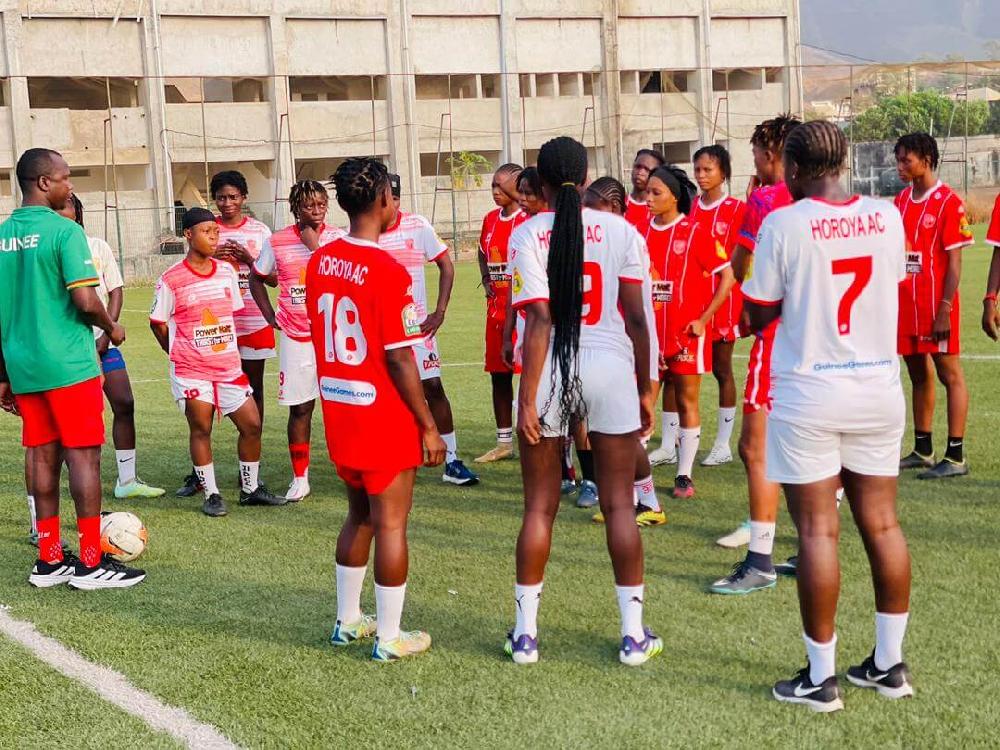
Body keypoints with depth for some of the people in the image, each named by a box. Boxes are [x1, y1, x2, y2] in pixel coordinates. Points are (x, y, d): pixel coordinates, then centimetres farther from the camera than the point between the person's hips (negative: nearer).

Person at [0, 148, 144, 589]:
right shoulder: (64, 231, -12)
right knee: (84, 455, -1)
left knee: (43, 456, 11)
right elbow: (85, 301, -18)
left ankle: (49, 559, 17)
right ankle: (90, 562, 2)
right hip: (68, 364, -7)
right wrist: (112, 328, 3)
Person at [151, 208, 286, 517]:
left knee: (252, 424, 4)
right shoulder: (171, 280, -7)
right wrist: (179, 353, 6)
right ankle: (211, 494, 13)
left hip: (229, 366, 5)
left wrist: (227, 348, 14)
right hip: (192, 370, -4)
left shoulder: (227, 271, 6)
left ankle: (251, 489, 20)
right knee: (201, 429, 1)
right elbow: (158, 323, 2)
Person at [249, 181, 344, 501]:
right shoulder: (277, 241, 1)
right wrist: (270, 317, 7)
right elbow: (257, 279, 15)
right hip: (295, 336, 1)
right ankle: (300, 478, 14)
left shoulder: (338, 237, -1)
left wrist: (315, 245, -17)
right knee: (300, 406, 4)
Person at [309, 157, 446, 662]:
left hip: (337, 409, 7)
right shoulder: (388, 272, -19)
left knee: (360, 515, 21)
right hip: (385, 417, -7)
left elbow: (320, 334, 10)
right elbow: (399, 360, -18)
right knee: (391, 524, 4)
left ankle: (347, 621, 30)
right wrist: (428, 426, -10)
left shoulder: (319, 261, 2)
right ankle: (389, 638, 12)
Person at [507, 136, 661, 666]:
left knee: (539, 507, 10)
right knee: (618, 505, 8)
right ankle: (634, 634, 12)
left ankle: (525, 632, 16)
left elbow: (540, 321, -11)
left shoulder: (528, 234, -4)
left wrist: (527, 398, -9)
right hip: (611, 367, 1)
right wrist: (644, 387, 9)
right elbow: (636, 318, 0)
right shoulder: (621, 231, 1)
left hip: (550, 372, -1)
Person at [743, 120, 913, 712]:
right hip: (879, 388, 4)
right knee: (883, 524, 12)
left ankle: (821, 677, 8)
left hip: (809, 394, -4)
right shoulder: (887, 217, 2)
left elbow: (759, 315, -3)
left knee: (818, 531, 1)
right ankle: (890, 664, 22)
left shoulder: (784, 225, -11)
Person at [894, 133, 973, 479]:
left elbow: (954, 262, -12)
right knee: (918, 375, 13)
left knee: (950, 375, -1)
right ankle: (922, 451, 22)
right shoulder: (901, 201, 11)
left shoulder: (949, 202, -9)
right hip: (905, 305, 7)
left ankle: (956, 457, 1)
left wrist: (945, 310, -16)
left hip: (935, 306, -7)